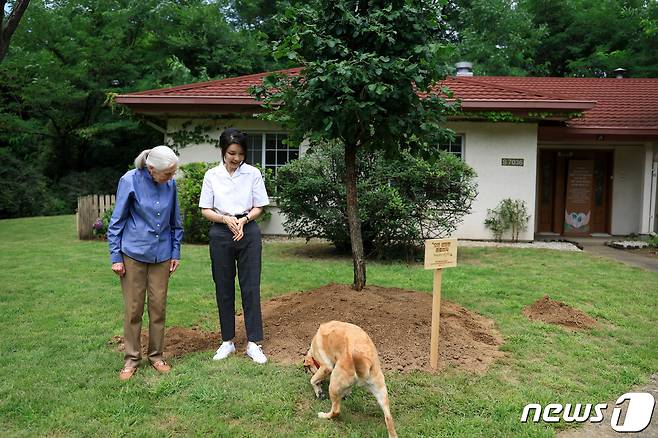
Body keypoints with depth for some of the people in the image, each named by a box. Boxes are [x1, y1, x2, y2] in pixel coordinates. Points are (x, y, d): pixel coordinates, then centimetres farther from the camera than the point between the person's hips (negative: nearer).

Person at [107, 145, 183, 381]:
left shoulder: (170, 184, -3)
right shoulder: (130, 181, -12)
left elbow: (175, 221, 8)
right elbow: (117, 221, -5)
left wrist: (176, 253, 8)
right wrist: (116, 257, -5)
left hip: (161, 254, 3)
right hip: (134, 253, -3)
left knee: (158, 306, 8)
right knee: (133, 308, 5)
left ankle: (156, 356, 22)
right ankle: (131, 359, 19)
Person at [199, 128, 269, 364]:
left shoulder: (253, 174, 0)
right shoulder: (212, 175, 1)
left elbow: (258, 207, 4)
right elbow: (206, 210, 2)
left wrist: (244, 219, -16)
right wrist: (226, 219, -16)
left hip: (248, 232, -1)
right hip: (221, 233, 1)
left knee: (251, 288, -1)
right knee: (224, 289, 7)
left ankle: (253, 343, 6)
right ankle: (227, 341, 20)